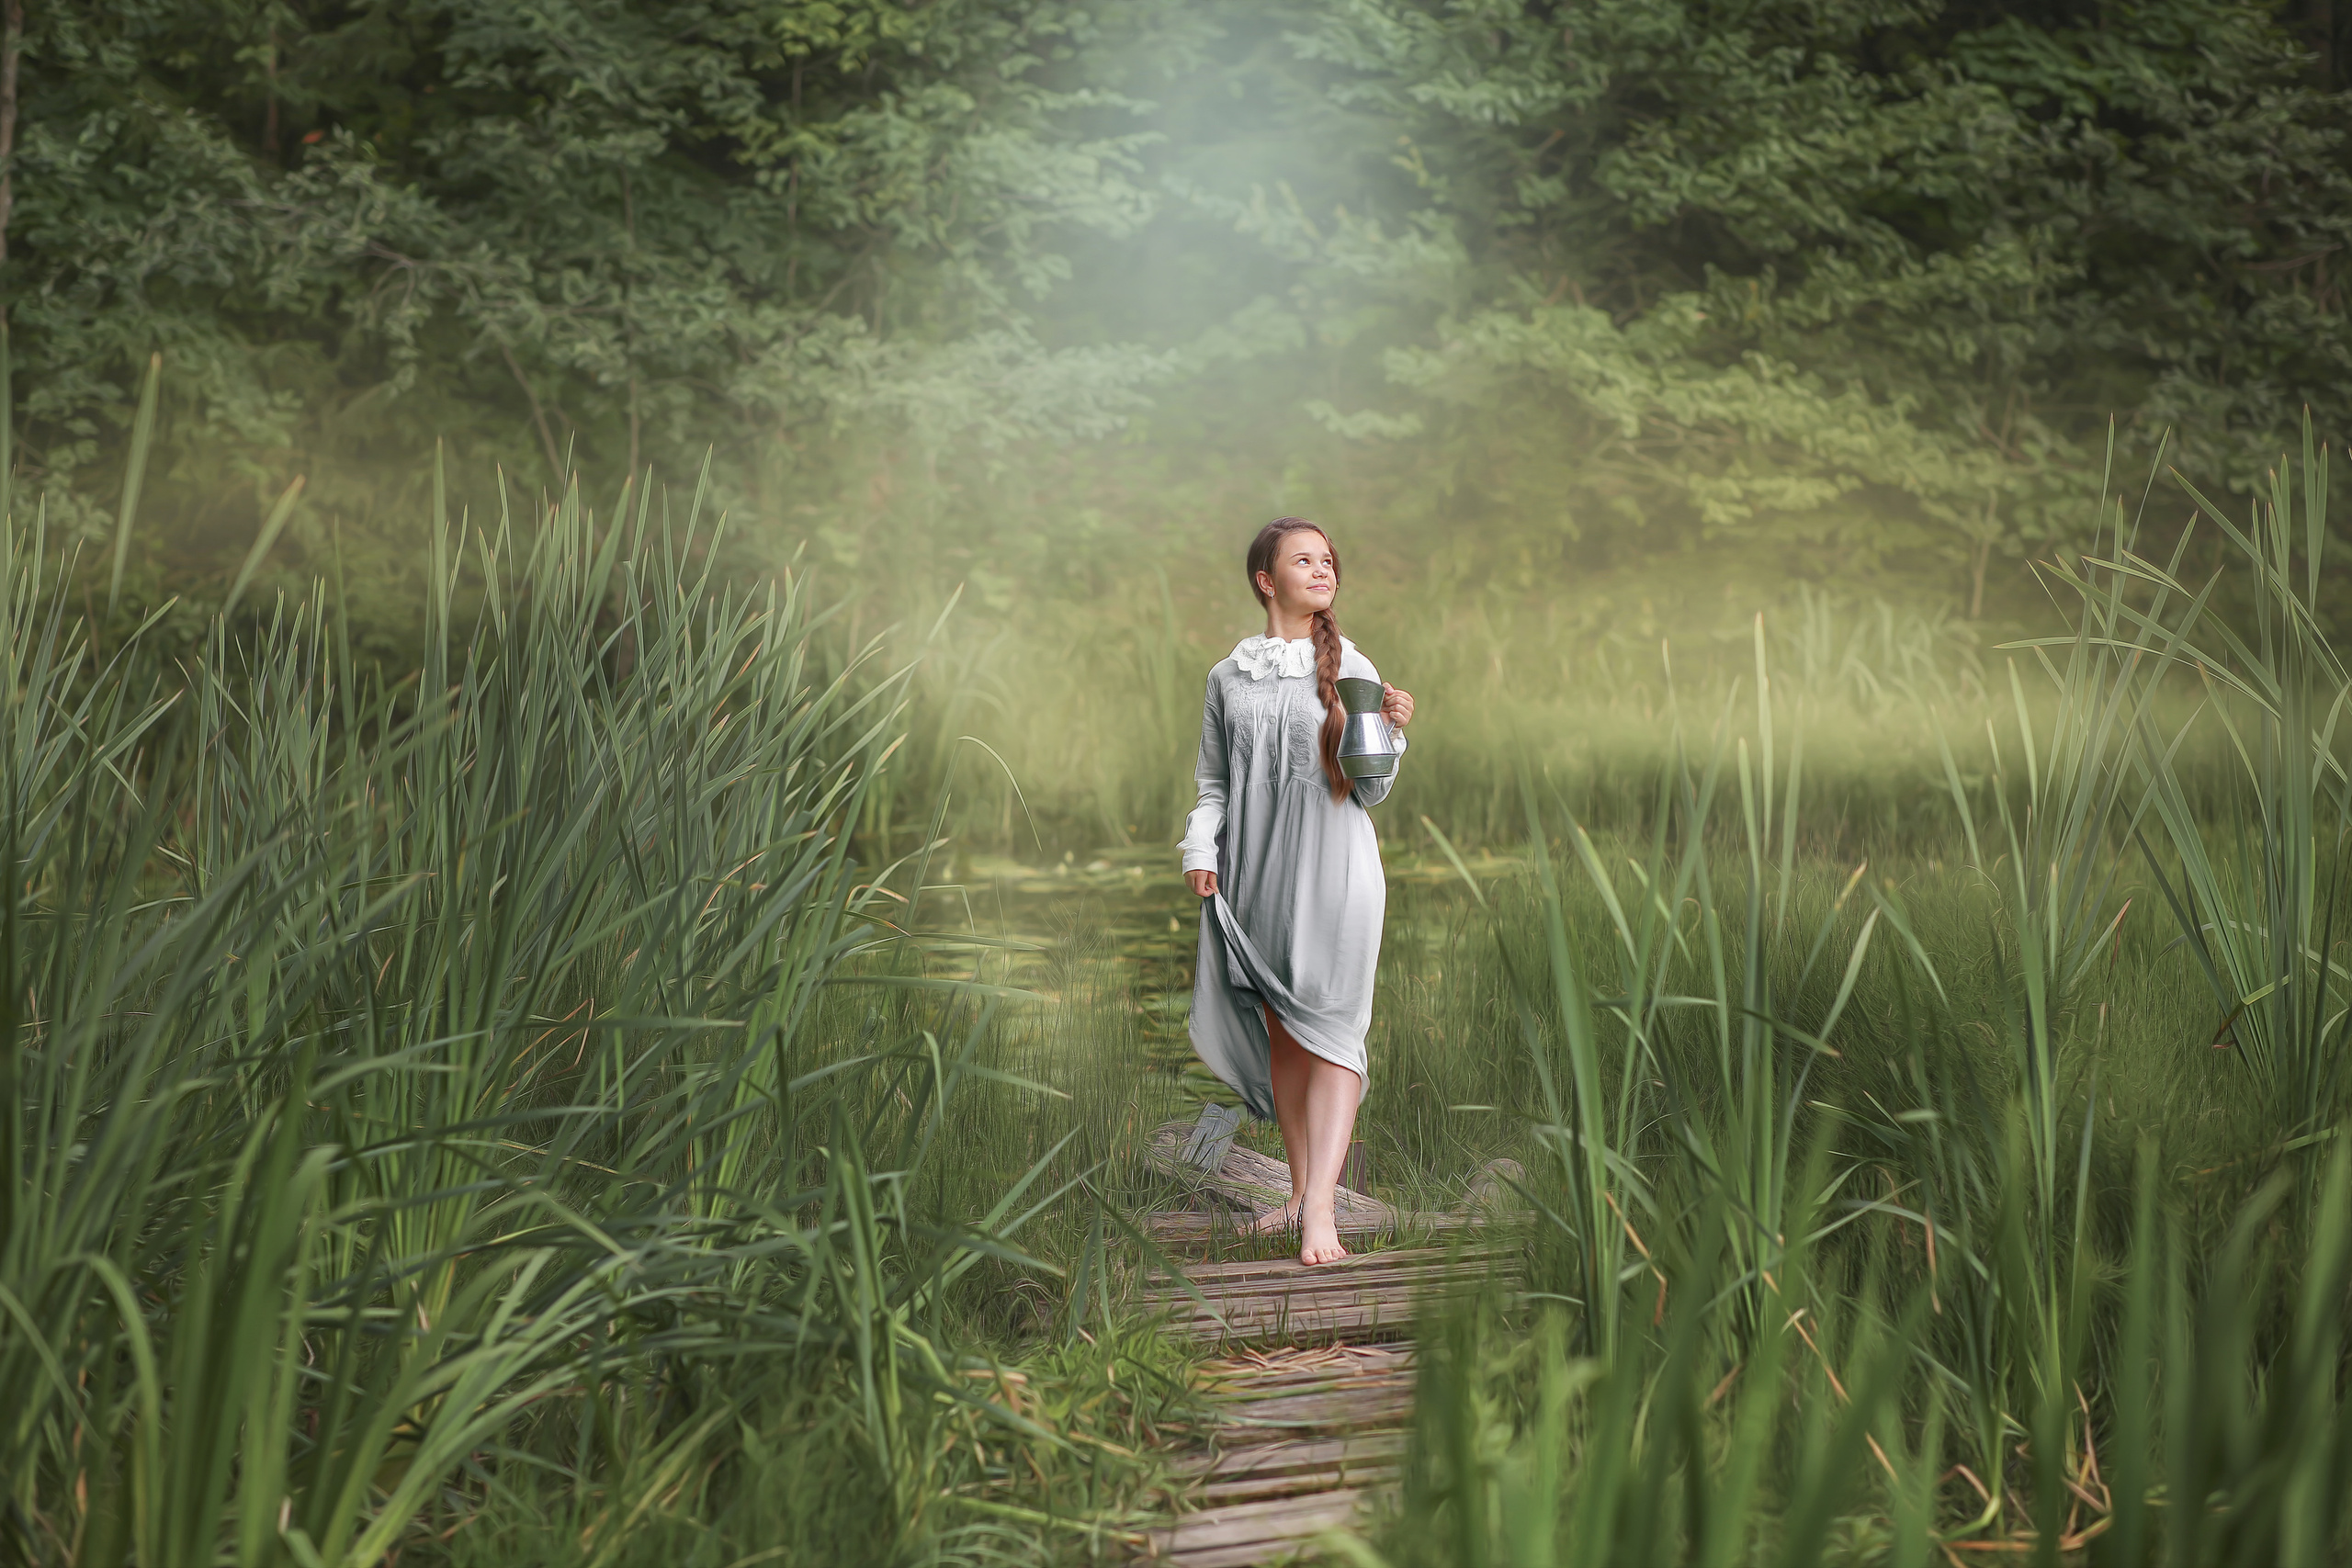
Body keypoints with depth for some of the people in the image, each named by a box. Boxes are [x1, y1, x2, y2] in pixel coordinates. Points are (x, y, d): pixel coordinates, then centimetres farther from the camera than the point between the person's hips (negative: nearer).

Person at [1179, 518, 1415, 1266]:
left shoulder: (1352, 669, 4)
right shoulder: (1228, 677, 10)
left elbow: (1368, 791, 4)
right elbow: (1212, 780, 13)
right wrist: (1201, 849, -3)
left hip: (1333, 868, -3)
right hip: (1255, 870, 3)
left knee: (1329, 1033, -10)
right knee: (1281, 1035, 9)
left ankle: (1321, 1205, -13)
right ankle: (1301, 1189, 20)